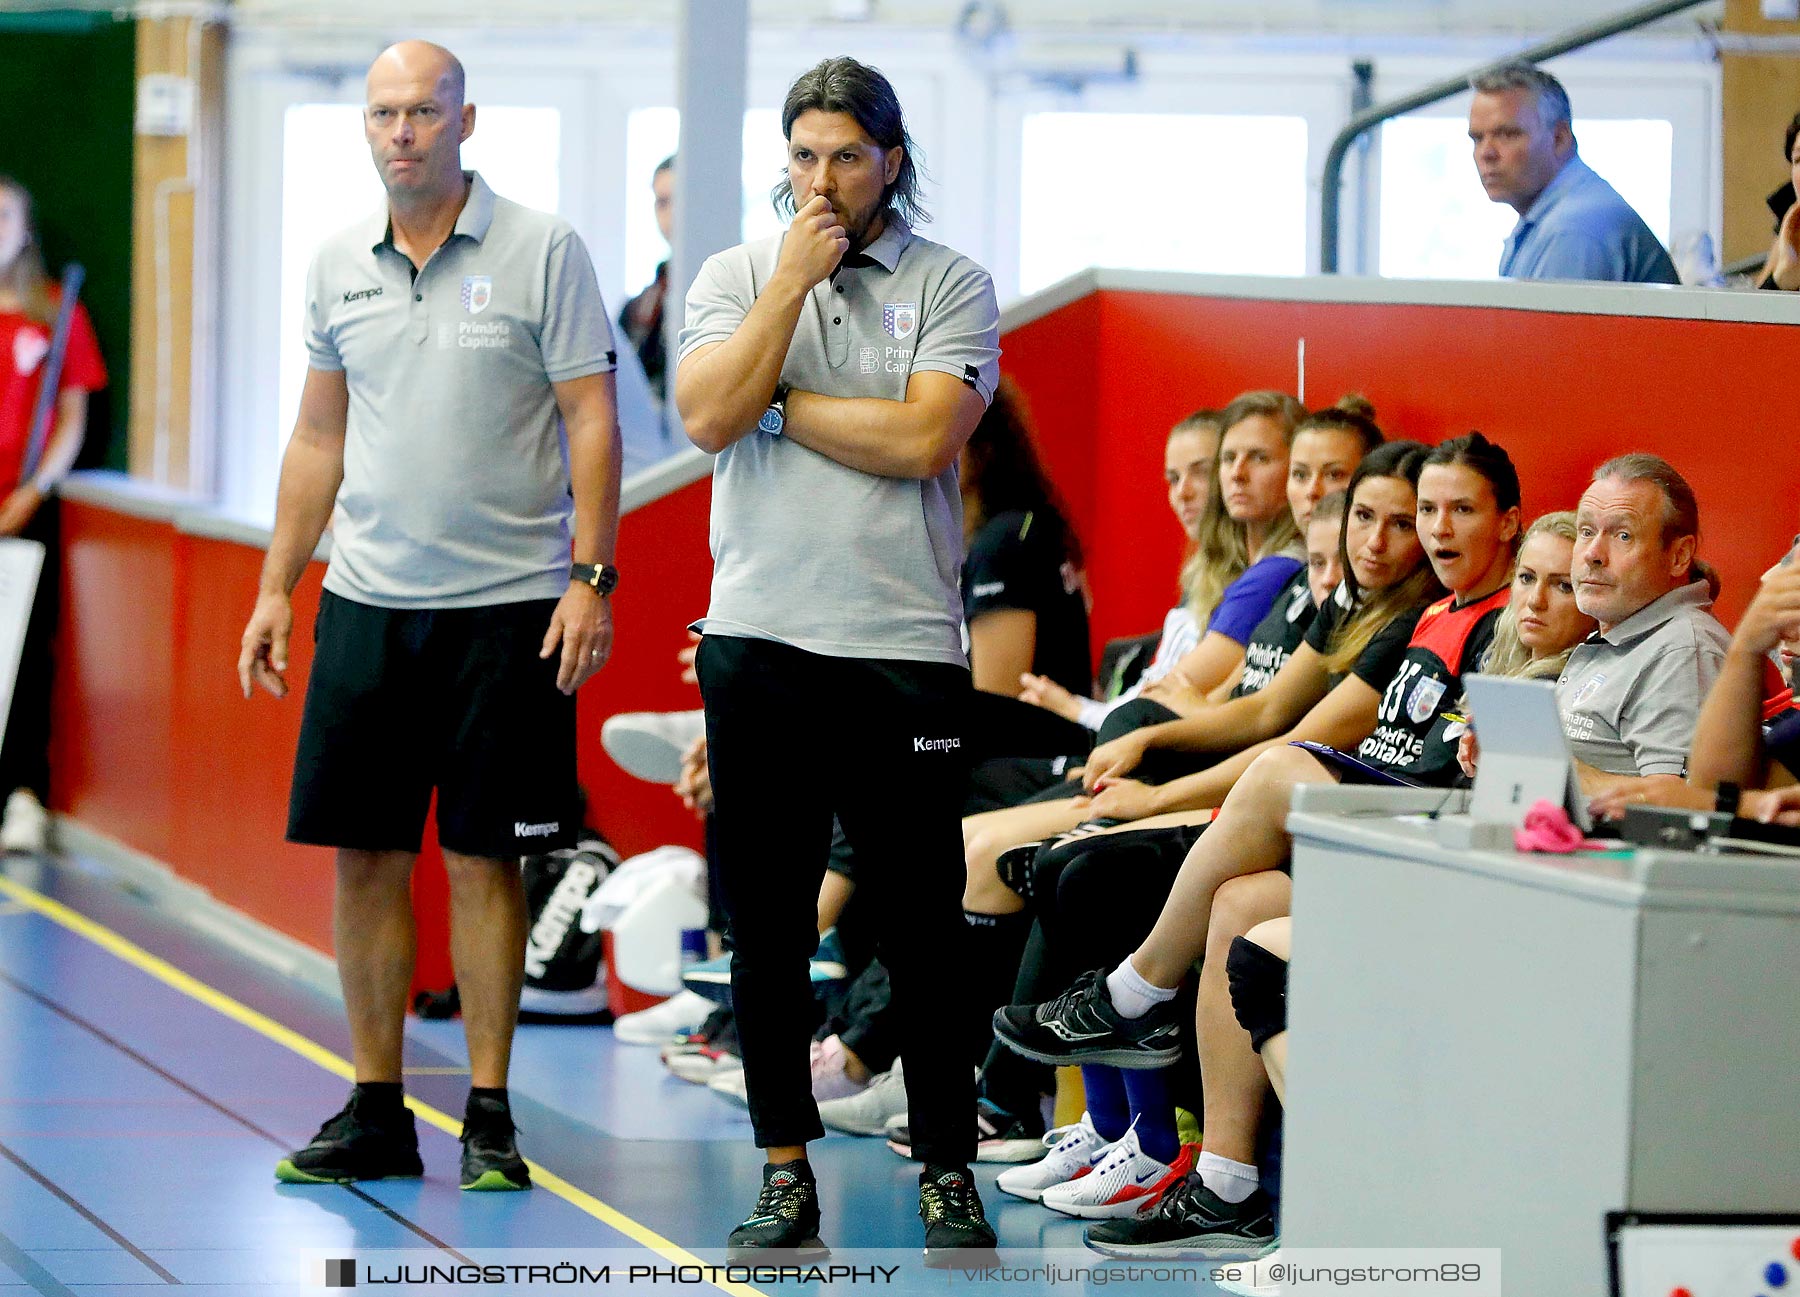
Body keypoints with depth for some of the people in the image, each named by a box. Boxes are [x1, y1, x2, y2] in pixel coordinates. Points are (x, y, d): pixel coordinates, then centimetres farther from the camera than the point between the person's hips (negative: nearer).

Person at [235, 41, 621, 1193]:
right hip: (367, 600, 4)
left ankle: (489, 1116, 7)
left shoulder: (543, 253, -5)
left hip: (507, 603, -4)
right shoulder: (339, 266, 9)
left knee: (483, 858, -1)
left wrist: (591, 578, -13)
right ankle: (377, 1113, 12)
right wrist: (277, 586, 12)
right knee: (363, 853, 4)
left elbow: (593, 421, -5)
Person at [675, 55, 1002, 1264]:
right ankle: (786, 1171, 14)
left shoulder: (951, 286, 2)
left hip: (905, 643, -2)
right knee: (767, 921, 6)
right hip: (759, 635, 2)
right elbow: (709, 417, -9)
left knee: (923, 924, 0)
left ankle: (949, 1173, 8)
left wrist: (776, 402, -6)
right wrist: (793, 280, -8)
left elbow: (922, 438, -13)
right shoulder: (737, 276, 8)